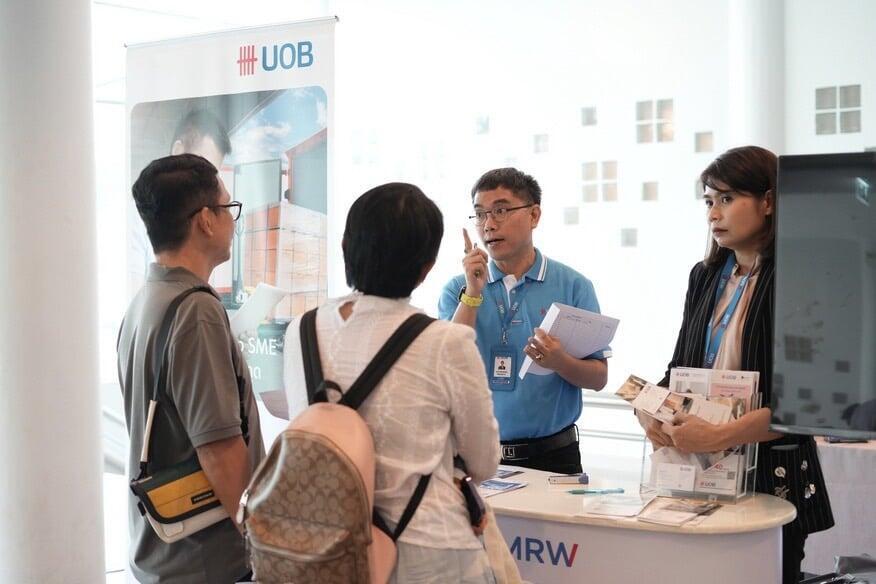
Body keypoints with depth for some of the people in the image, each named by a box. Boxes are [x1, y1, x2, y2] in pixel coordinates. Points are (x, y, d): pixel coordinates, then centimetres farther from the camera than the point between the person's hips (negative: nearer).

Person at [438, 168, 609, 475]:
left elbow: (598, 377, -1)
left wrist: (559, 361, -22)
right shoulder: (458, 289, 4)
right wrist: (473, 292, -13)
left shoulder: (572, 286, 0)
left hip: (552, 454, -1)